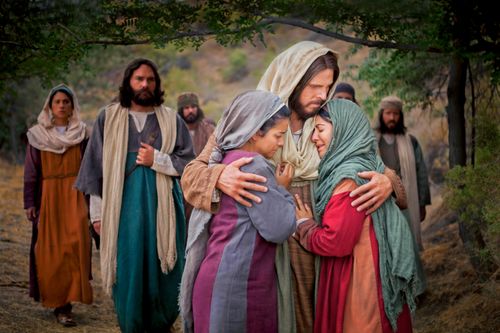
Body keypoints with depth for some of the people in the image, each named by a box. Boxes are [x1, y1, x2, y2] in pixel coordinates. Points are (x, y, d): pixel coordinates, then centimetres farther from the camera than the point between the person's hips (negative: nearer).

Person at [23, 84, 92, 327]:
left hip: (75, 196, 0)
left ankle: (63, 303, -7)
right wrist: (29, 202, 1)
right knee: (50, 250, -1)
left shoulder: (81, 133, 8)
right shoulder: (38, 135, 6)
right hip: (48, 197, 0)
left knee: (74, 245, -13)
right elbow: (31, 171, 6)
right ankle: (60, 305, 8)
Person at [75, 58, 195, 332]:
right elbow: (96, 167, 6)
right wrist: (97, 211, 2)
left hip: (162, 206, 0)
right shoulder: (108, 117, 6)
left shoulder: (171, 120, 6)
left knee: (162, 273, 3)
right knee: (128, 273, 2)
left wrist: (157, 160, -11)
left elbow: (189, 163, 5)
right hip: (123, 207, 0)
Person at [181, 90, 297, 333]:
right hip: (236, 284, -9)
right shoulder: (253, 164, -16)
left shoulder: (226, 160, 10)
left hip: (226, 279, 9)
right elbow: (279, 229, -17)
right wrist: (282, 188, -1)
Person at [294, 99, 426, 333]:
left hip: (358, 284, -9)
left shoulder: (351, 176, -20)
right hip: (369, 278, 9)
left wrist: (303, 224, -6)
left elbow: (335, 242, -23)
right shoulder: (366, 165, 8)